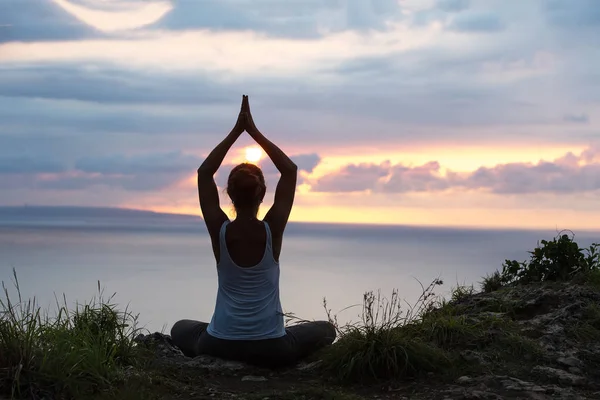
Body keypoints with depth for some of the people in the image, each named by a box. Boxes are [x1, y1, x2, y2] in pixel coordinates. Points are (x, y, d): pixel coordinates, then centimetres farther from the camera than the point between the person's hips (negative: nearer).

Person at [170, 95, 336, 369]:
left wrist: (236, 131, 1)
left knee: (180, 329, 35)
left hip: (220, 346, 2)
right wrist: (254, 131, 0)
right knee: (326, 329, 27)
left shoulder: (219, 231, -10)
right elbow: (290, 171, -1)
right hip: (272, 350, -1)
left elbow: (204, 173, 2)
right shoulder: (273, 231, -11)